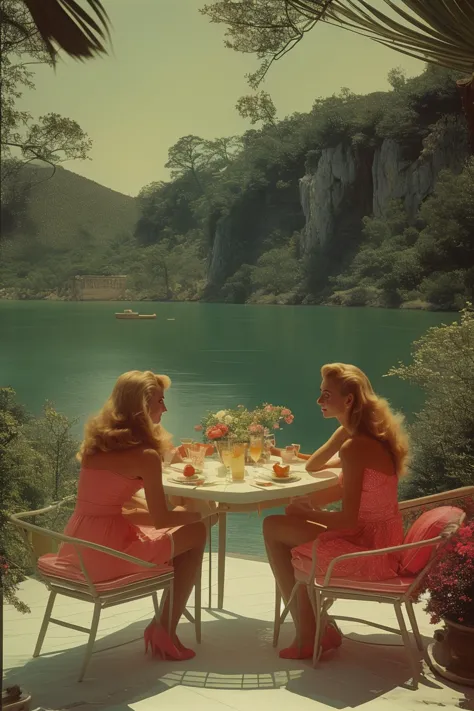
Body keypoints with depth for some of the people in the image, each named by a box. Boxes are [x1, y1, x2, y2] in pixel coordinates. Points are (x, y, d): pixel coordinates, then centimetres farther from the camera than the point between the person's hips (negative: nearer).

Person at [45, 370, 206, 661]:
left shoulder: (97, 438, 9)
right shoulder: (145, 454, -15)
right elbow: (162, 520, -9)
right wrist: (200, 512, 8)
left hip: (78, 547, 8)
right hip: (107, 552, -8)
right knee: (196, 533, 9)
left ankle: (162, 623, 23)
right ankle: (165, 632, 14)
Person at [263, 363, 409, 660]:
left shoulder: (354, 447, -22)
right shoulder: (373, 435, 6)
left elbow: (348, 519, -22)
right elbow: (312, 466, 15)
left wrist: (306, 513, -10)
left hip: (369, 550, -10)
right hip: (384, 540, 10)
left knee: (274, 528, -1)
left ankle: (307, 634, 10)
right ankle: (312, 629, 22)